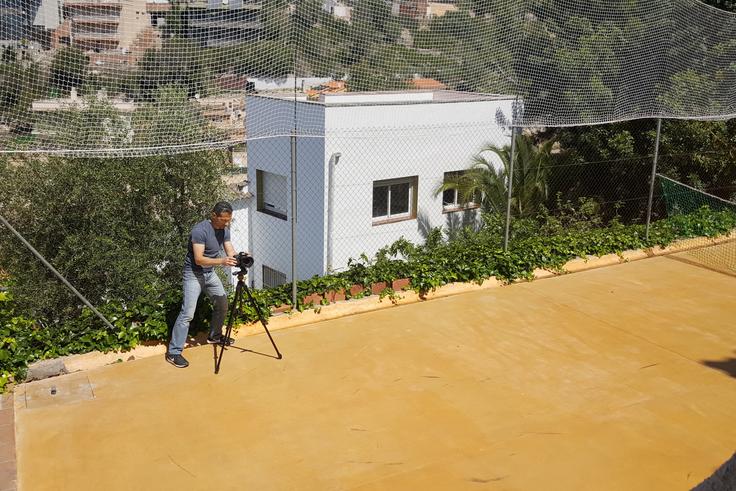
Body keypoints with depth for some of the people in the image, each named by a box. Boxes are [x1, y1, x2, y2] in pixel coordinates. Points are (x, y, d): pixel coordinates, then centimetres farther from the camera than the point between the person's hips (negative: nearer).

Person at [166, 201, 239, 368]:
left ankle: (214, 336, 35)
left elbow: (230, 251, -2)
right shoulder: (200, 230, -25)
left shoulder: (225, 230, -1)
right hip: (194, 273, -8)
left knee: (222, 304, 12)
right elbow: (199, 259, -30)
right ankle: (173, 353, -10)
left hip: (210, 272, 8)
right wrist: (221, 261, -42)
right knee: (188, 313, -13)